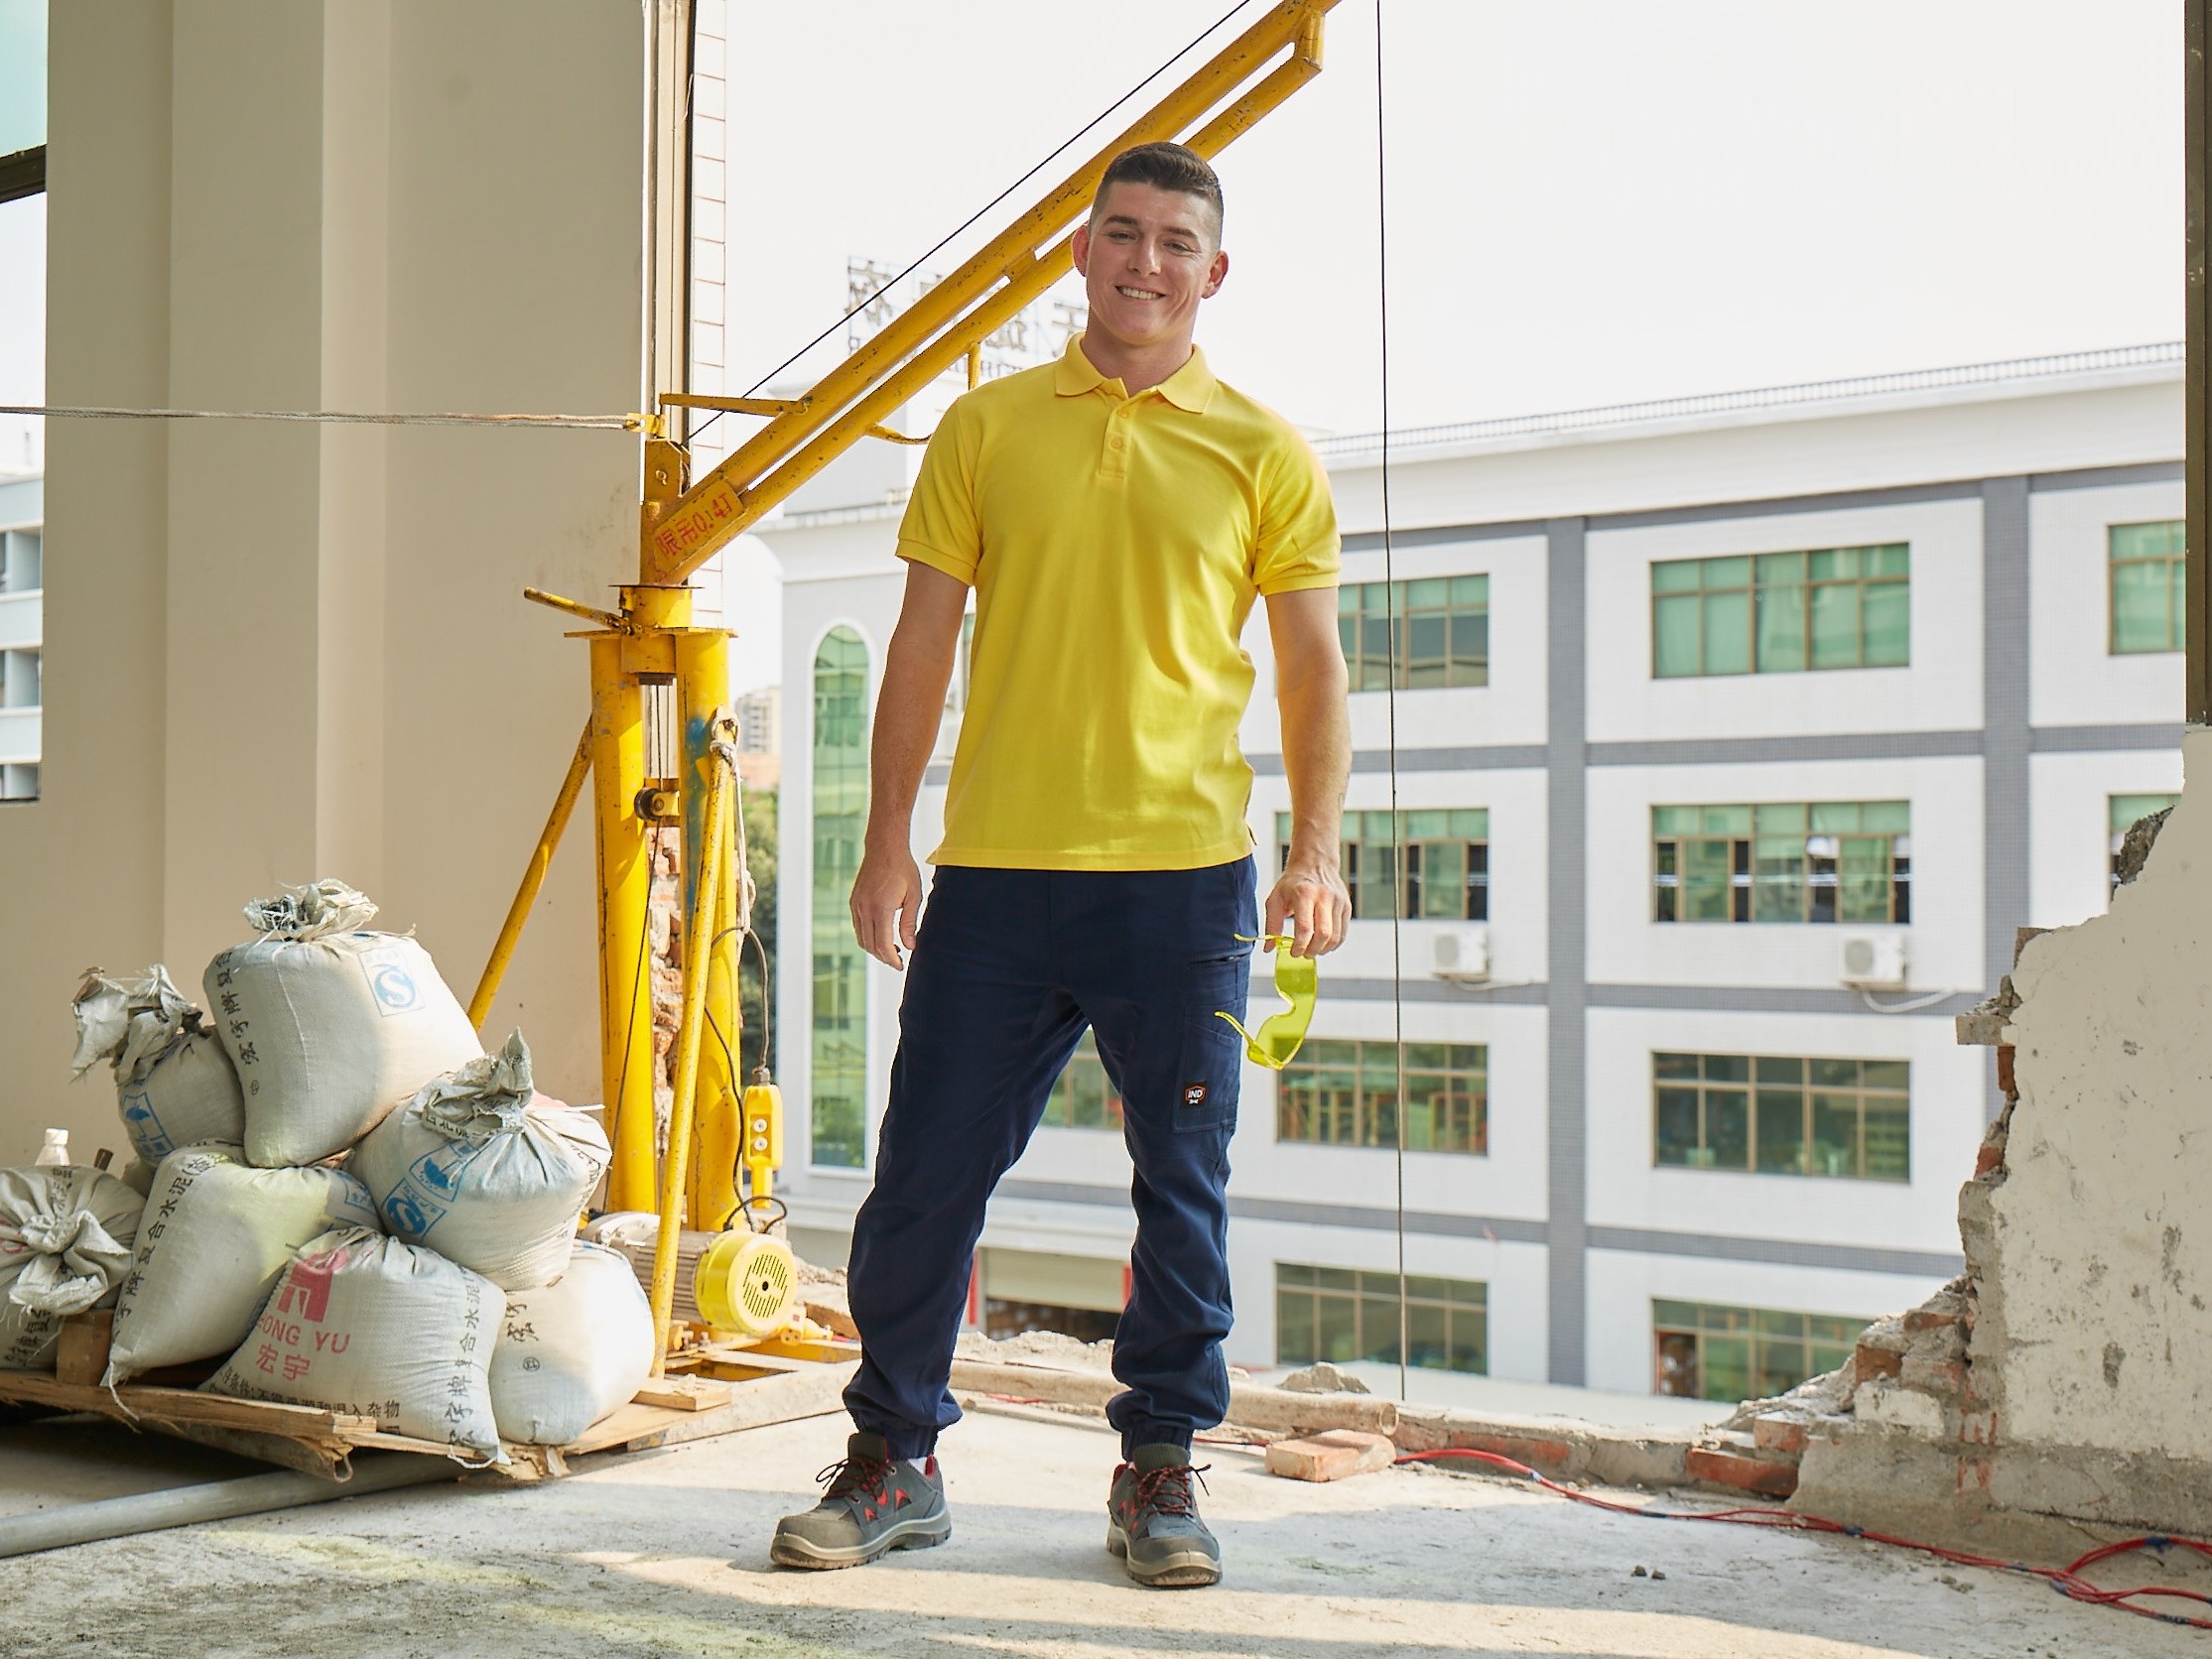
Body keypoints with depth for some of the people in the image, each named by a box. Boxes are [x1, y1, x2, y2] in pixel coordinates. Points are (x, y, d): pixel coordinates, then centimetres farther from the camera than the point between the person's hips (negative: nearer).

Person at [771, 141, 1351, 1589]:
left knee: (1182, 1190, 5)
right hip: (997, 872, 1)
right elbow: (924, 644, 9)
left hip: (1182, 876, 0)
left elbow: (1313, 668, 8)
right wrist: (888, 845, 5)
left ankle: (1160, 1470, 19)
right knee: (927, 1179, 3)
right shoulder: (987, 428, 9)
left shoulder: (1263, 453, 6)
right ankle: (894, 1461, 18)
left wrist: (1317, 852, -3)